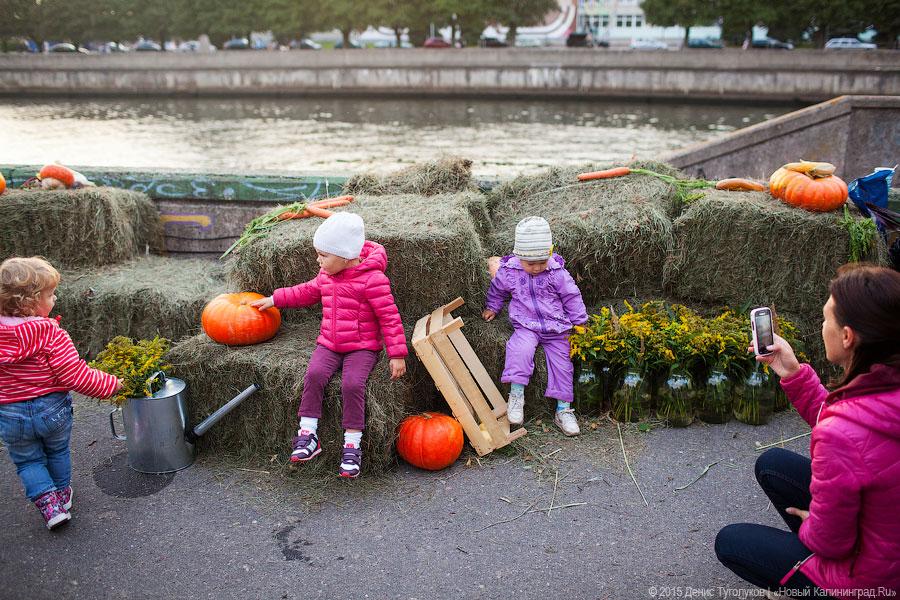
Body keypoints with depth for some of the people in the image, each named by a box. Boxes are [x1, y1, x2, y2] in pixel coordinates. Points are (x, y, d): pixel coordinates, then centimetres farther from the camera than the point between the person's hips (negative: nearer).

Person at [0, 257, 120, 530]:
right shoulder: (51, 334, -22)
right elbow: (75, 376, -23)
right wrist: (111, 384, -12)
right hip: (53, 409, -2)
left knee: (27, 461, 20)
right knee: (58, 452, 24)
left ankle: (48, 502, 7)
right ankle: (62, 494, 40)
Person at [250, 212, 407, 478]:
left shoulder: (372, 279, -15)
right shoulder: (326, 276, 9)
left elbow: (389, 317, -14)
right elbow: (307, 292, 29)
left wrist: (397, 354, -16)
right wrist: (275, 299, 27)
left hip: (362, 347, -5)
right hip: (329, 344, 6)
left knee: (352, 384, -28)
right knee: (314, 374, -22)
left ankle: (352, 444, -14)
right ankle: (308, 433, -13)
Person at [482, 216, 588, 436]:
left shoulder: (557, 272, -8)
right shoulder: (508, 271, -7)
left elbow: (572, 297, 3)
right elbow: (497, 290, 15)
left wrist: (580, 323, 5)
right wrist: (492, 307, 19)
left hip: (557, 327, 1)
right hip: (526, 326, -1)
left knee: (562, 364, 0)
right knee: (520, 349, -31)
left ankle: (563, 409, 12)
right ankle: (516, 393, -21)